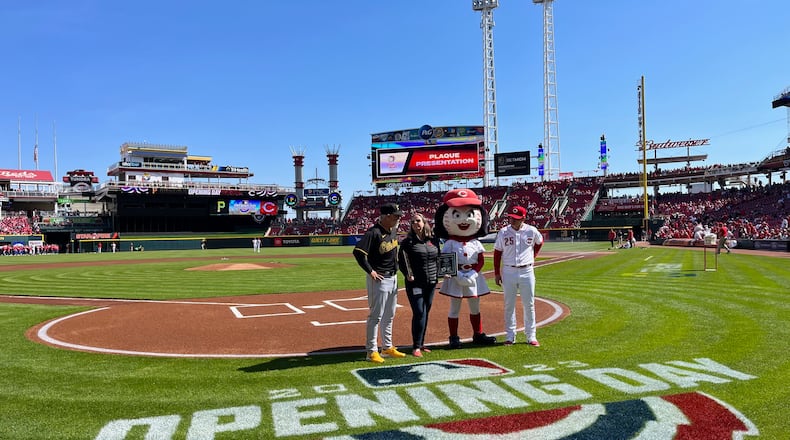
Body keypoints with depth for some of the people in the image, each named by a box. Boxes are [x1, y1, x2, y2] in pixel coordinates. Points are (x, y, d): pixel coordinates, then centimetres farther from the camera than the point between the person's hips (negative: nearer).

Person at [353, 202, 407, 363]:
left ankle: (387, 347, 29)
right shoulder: (374, 232, -20)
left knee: (389, 316, 17)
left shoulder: (394, 230, 7)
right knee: (376, 316, -1)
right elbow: (358, 251, -27)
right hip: (379, 279, -9)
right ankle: (372, 351, 8)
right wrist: (370, 271, -21)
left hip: (393, 278, 9)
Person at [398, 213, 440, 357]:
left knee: (426, 313, 11)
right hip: (415, 283, -5)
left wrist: (437, 274, 10)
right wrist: (408, 274, -22)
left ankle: (421, 344, 23)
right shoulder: (407, 242, -3)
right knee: (419, 313, -11)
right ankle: (416, 347, -4)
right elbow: (402, 260, -8)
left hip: (431, 283, 5)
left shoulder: (434, 240, 9)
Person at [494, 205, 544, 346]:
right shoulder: (503, 232, -4)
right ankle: (510, 336, 16)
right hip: (508, 272, 0)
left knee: (529, 305, 6)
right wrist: (496, 273, 0)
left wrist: (533, 257, 10)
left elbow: (540, 242, 18)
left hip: (527, 272, 0)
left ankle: (531, 336, 17)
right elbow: (497, 253, 2)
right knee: (509, 305, 7)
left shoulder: (531, 231, -4)